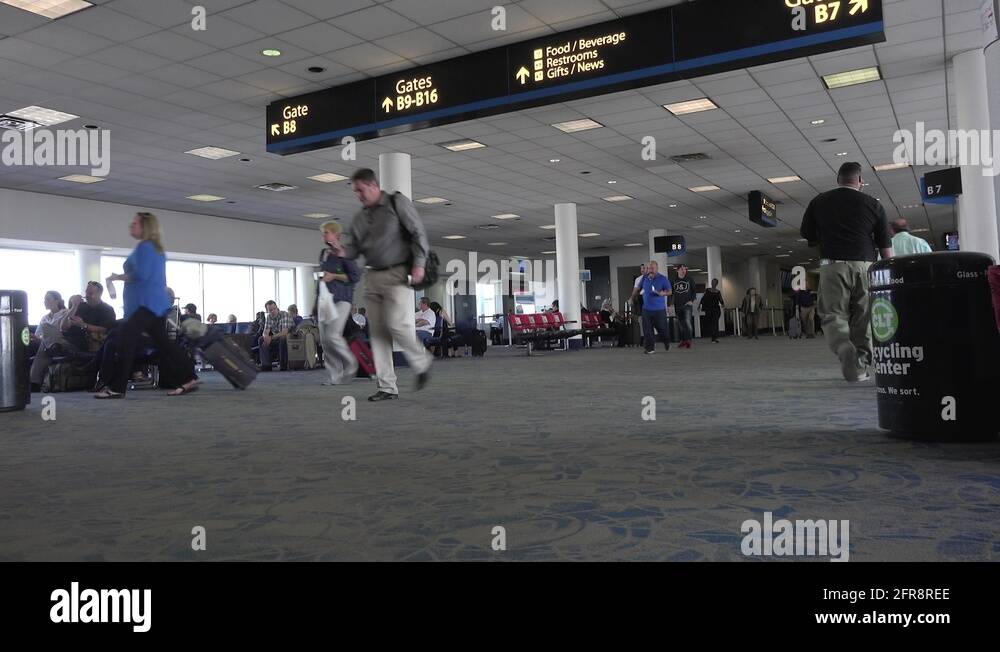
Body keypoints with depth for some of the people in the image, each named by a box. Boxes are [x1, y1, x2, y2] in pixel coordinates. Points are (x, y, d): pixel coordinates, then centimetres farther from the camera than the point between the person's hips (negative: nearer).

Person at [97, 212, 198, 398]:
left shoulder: (144, 247, -10)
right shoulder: (156, 248, 21)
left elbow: (141, 274, -20)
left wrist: (118, 277, -8)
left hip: (146, 304, -11)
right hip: (156, 302, 11)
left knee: (126, 339, -12)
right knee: (162, 342, 11)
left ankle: (116, 388, -13)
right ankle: (189, 379, 11)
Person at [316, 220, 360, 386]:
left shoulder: (344, 253, -6)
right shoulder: (324, 253, 15)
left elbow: (356, 276, -10)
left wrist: (334, 276, -13)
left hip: (341, 299, -7)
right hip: (325, 298, 7)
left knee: (333, 335, -17)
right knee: (324, 338, 1)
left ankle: (351, 365, 6)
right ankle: (335, 375, 8)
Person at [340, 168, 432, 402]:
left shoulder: (397, 202, 0)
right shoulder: (360, 217, 17)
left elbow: (418, 233, -5)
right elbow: (352, 246, 14)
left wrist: (419, 264, -13)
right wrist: (341, 253, -9)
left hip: (398, 274, -6)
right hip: (373, 276, 6)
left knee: (397, 324, -16)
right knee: (377, 332, 2)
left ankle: (422, 363, 11)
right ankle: (387, 387, 8)